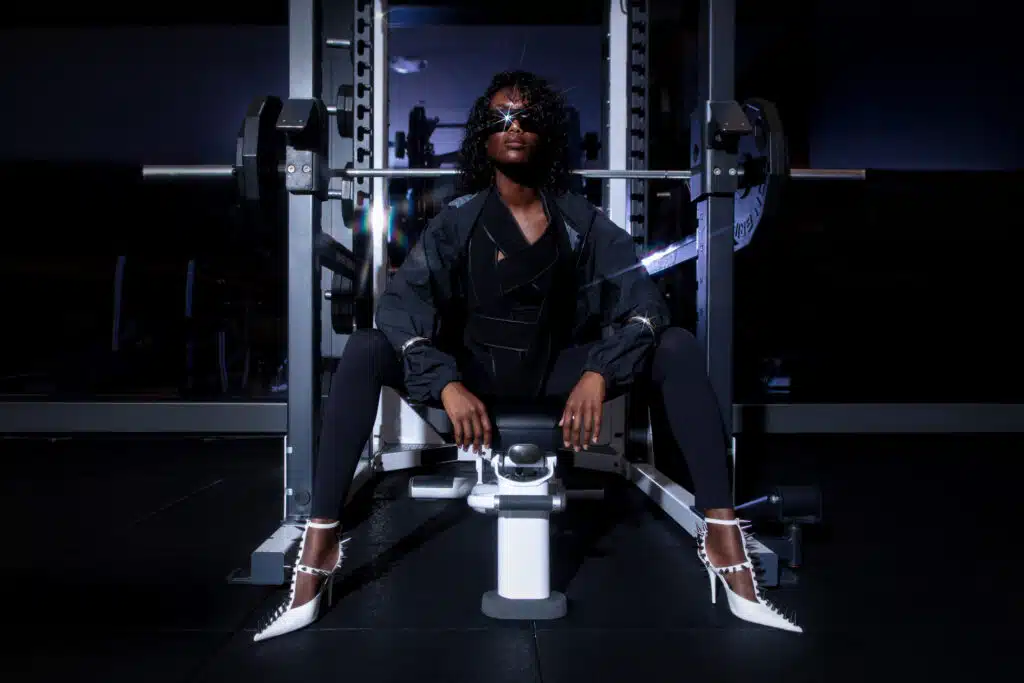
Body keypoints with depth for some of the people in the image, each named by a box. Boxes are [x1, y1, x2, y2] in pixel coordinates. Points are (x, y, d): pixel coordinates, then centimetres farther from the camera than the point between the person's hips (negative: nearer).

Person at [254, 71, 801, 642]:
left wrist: (598, 373, -29)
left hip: (558, 376, 1)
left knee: (678, 347, -20)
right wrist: (446, 384, -33)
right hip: (475, 376, -1)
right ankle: (320, 544, -27)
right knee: (365, 350, -26)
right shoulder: (456, 224, -3)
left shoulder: (583, 222, 0)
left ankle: (722, 533, -22)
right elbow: (399, 308, -16)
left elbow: (645, 303, -11)